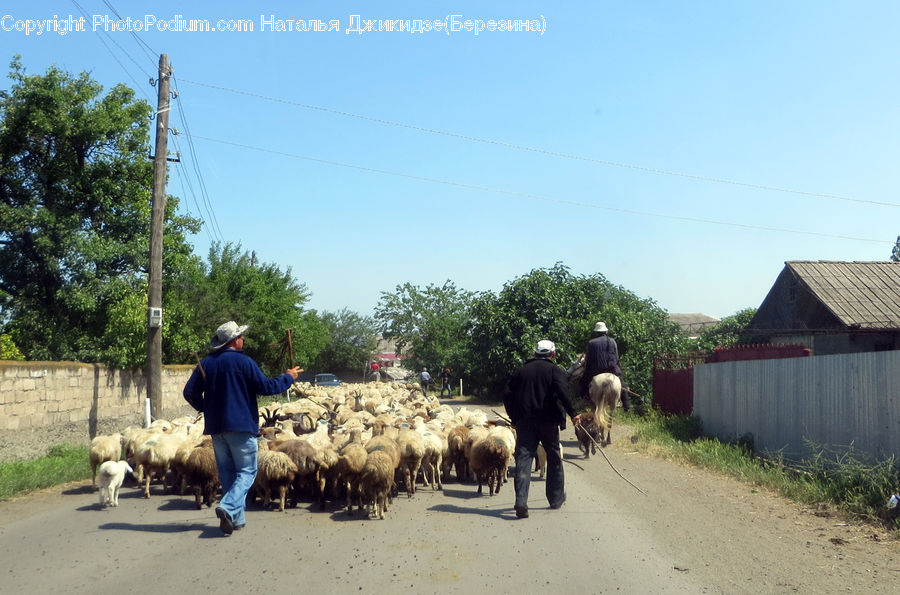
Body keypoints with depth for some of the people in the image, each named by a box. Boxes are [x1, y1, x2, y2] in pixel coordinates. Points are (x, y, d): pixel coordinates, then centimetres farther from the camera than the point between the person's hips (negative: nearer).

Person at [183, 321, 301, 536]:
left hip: (215, 427, 6)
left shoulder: (206, 363, 7)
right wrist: (288, 378, 5)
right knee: (247, 471, 2)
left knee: (227, 472, 14)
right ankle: (229, 507, -19)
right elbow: (266, 387, -10)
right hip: (241, 425, -6)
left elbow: (190, 392, 8)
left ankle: (235, 518, 16)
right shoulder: (243, 361, -10)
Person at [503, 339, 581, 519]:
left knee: (523, 460, -2)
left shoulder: (522, 371, 12)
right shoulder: (555, 370, 1)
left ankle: (521, 502, -16)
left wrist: (514, 417, 16)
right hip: (548, 421, -2)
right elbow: (562, 392, -17)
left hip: (524, 422, 2)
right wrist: (572, 414, -16)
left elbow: (507, 394, 7)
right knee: (554, 460, 15)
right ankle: (556, 499, 26)